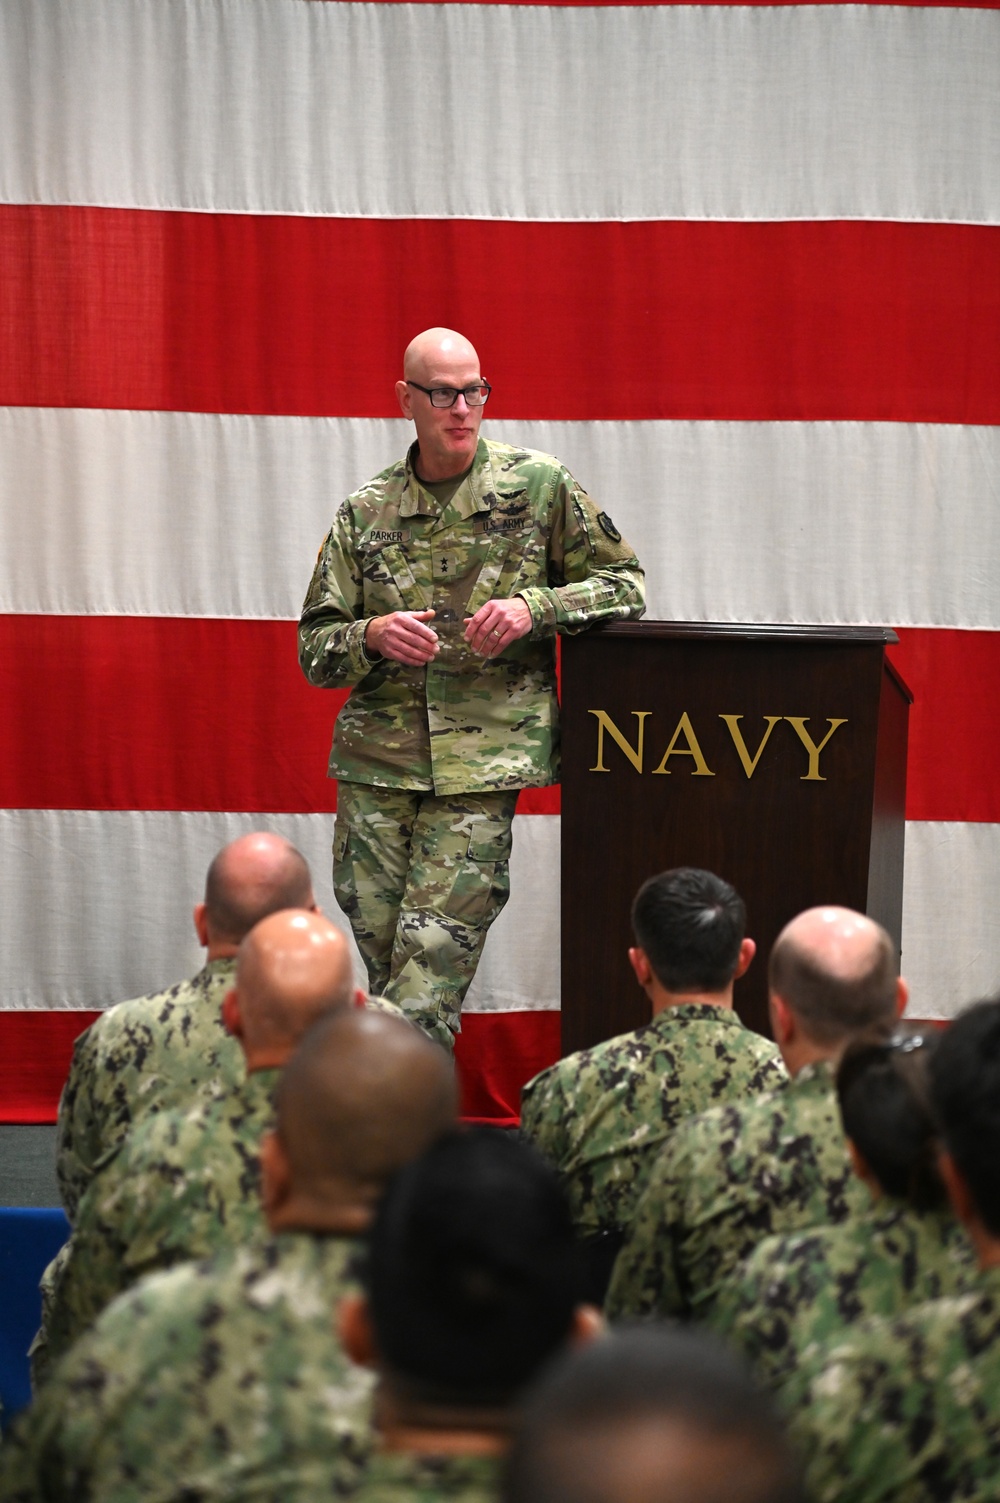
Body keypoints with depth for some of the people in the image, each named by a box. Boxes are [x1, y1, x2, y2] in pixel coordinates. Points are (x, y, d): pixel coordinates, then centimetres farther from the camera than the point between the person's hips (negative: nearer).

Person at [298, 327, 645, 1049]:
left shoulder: (540, 485, 4)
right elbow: (315, 647, 12)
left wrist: (533, 607, -8)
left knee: (431, 965, -11)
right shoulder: (366, 511, 10)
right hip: (376, 762, 3)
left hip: (481, 769, -3)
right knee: (384, 959, 5)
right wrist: (371, 636, -11)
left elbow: (625, 583, 8)